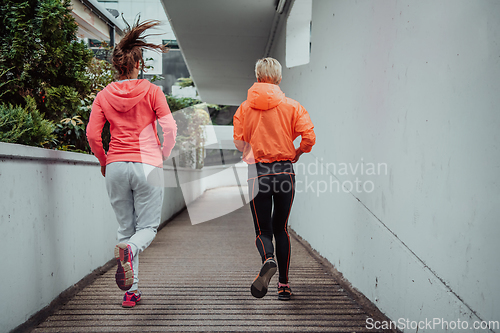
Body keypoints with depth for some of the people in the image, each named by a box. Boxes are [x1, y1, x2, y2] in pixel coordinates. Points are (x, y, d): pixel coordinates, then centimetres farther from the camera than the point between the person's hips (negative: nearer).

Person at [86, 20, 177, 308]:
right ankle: (129, 250, -28)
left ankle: (131, 290, 10)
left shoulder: (104, 95, 6)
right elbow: (170, 128, -8)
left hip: (116, 166, 3)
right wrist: (163, 156, 7)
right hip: (147, 165, -3)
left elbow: (92, 135, 1)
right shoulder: (151, 91, -1)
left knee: (126, 227, 14)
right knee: (148, 226, 8)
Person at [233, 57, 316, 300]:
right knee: (281, 228, 14)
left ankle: (268, 261, -25)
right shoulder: (291, 106, -1)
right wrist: (296, 154, 8)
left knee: (263, 230, 8)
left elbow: (238, 141, -3)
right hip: (285, 172, 1)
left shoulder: (244, 108, 1)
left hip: (257, 173, 0)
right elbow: (309, 136, -10)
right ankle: (284, 285, 15)